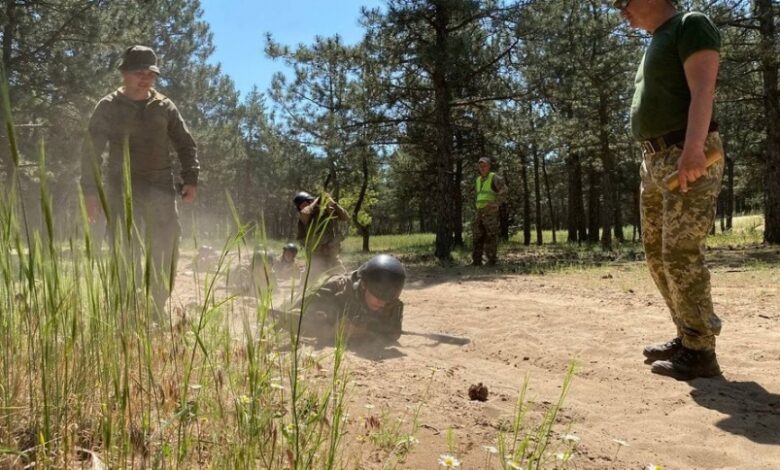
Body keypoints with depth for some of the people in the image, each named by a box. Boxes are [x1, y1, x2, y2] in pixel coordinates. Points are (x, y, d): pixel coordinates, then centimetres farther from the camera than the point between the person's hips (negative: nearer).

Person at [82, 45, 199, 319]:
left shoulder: (165, 107, 12)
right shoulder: (108, 108, 3)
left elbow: (186, 145, 15)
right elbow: (92, 152, 1)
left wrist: (191, 179, 2)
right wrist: (90, 191, -7)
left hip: (161, 189, 3)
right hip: (123, 191, -3)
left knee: (164, 254, 4)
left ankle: (156, 316, 18)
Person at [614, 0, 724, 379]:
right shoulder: (655, 44, 24)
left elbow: (702, 91, -17)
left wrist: (692, 147, -30)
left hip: (688, 157, -10)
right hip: (654, 160, 10)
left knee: (681, 254, -12)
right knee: (657, 254, 11)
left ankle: (700, 352, -3)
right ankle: (686, 338, 20)